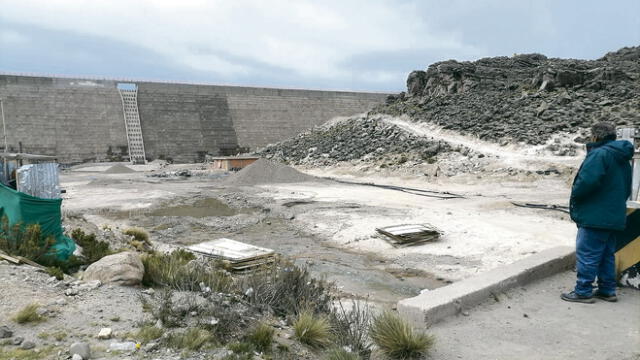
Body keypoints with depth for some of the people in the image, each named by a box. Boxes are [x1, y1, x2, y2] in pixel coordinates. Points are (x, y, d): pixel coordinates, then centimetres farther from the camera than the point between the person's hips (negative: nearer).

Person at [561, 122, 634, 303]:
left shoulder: (599, 154, -16)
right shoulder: (623, 158, 16)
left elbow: (587, 181, -27)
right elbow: (627, 188, 22)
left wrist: (574, 196, -9)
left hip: (595, 217, -10)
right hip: (615, 217, 10)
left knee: (587, 254, -3)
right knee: (607, 254, 17)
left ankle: (583, 291, 3)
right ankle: (607, 290, 24)